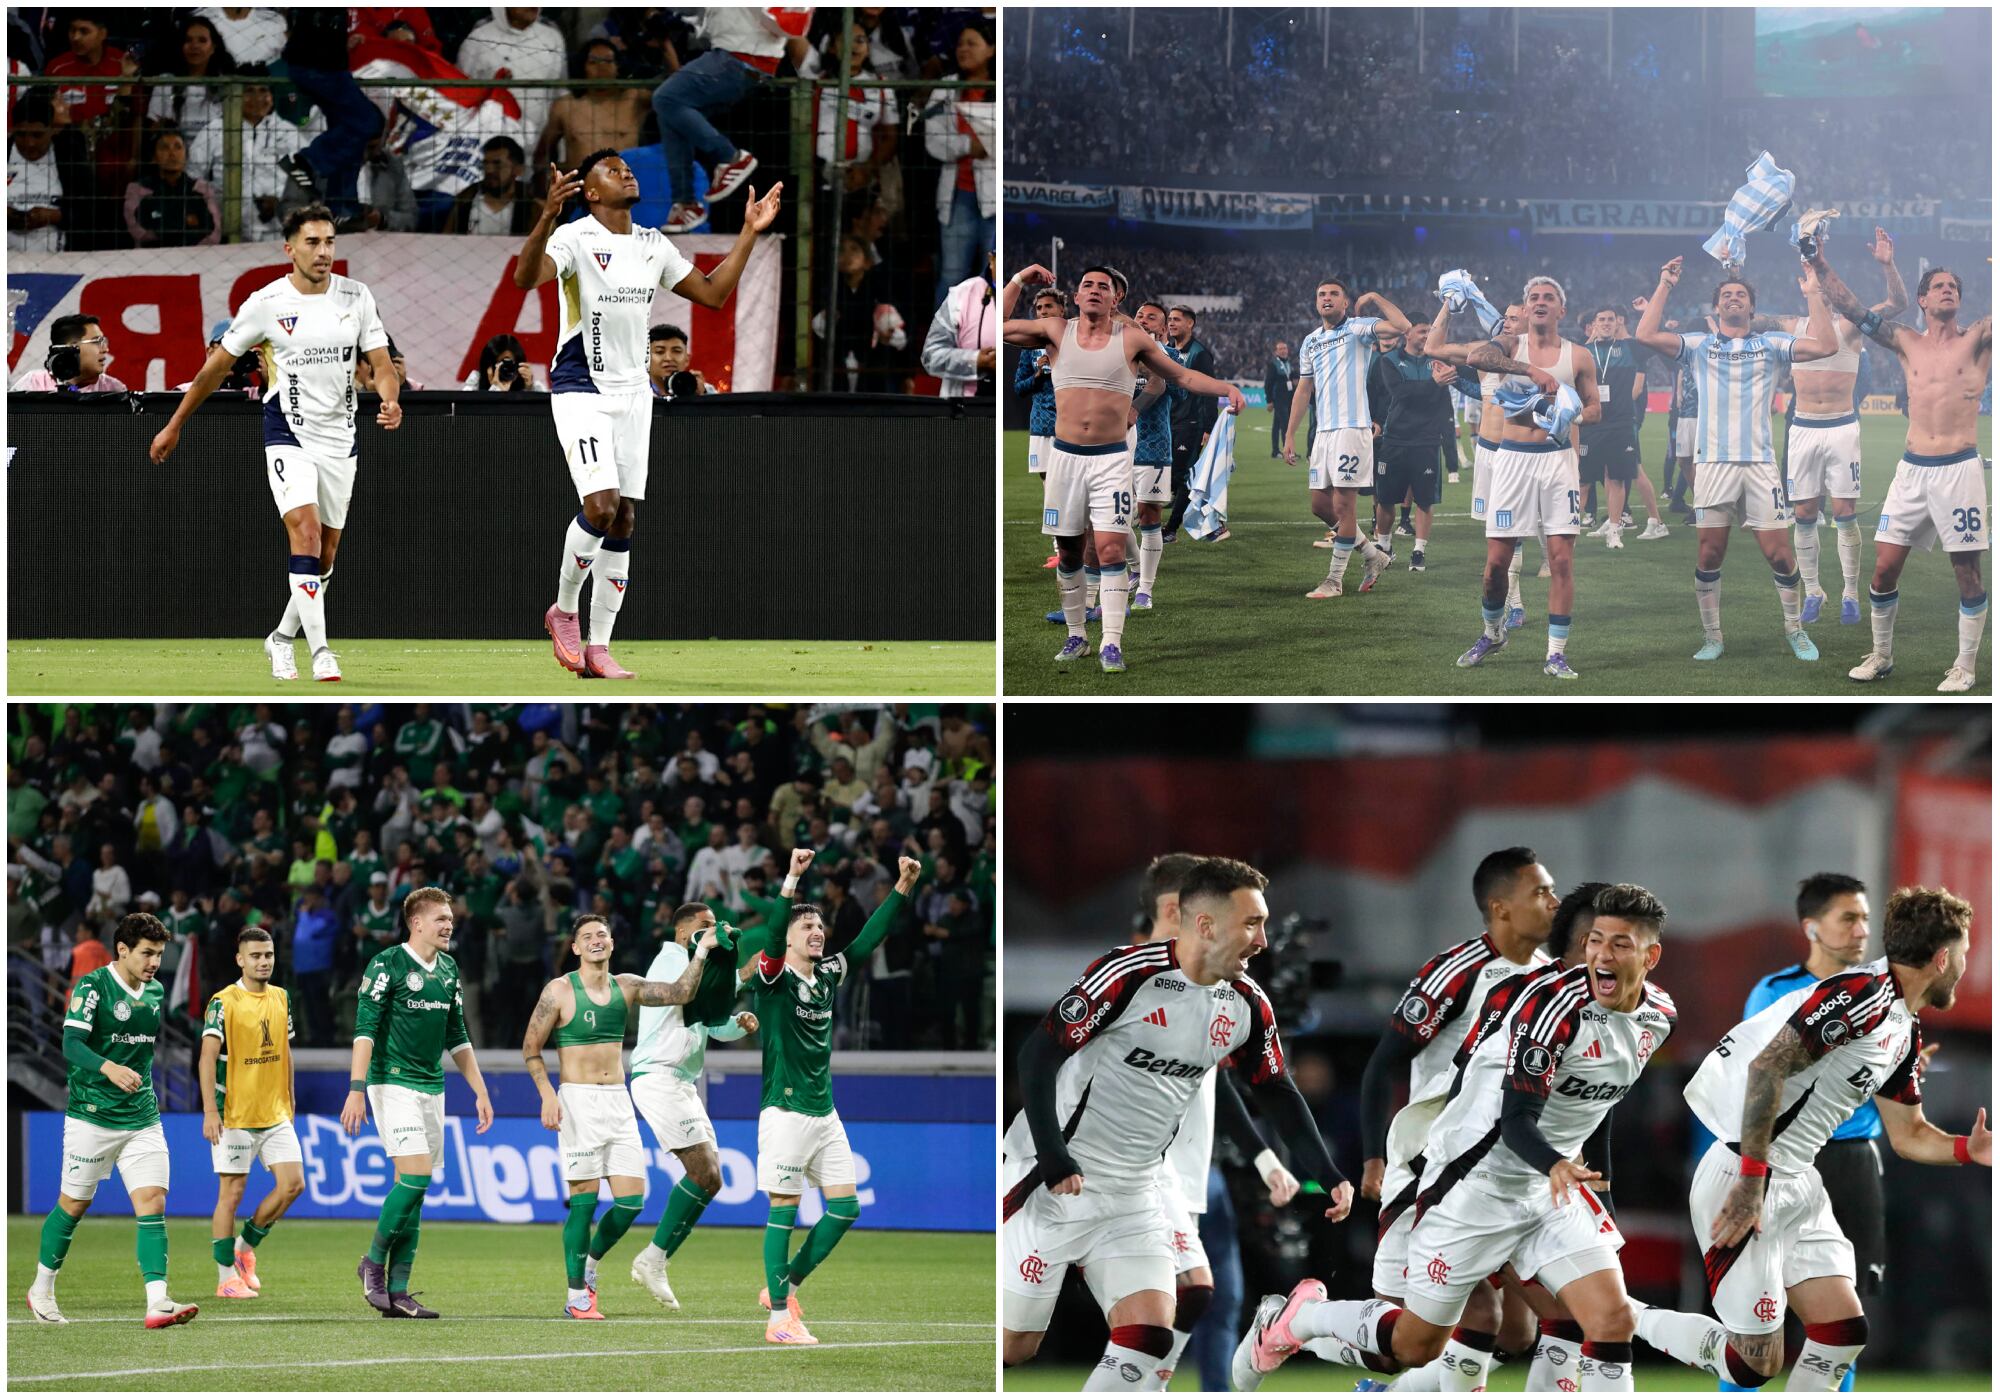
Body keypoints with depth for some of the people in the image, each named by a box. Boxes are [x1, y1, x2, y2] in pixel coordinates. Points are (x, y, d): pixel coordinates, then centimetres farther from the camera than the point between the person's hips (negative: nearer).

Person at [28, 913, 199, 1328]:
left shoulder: (155, 991, 9)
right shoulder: (91, 987, -11)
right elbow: (72, 1044, -22)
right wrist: (110, 1068, -39)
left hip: (142, 1118, 5)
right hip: (91, 1117, -5)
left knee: (153, 1202, -10)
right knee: (73, 1204, 6)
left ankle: (157, 1303, -18)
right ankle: (41, 1291, 26)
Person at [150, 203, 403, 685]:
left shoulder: (355, 297, -1)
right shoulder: (266, 303, -8)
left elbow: (382, 364, 1)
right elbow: (218, 366, 3)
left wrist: (391, 402, -22)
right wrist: (175, 425, 8)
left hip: (340, 438, 4)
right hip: (288, 436, -4)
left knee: (325, 557, 9)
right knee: (306, 535, -22)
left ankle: (282, 640, 29)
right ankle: (320, 653, -23)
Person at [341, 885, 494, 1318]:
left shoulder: (449, 970, 13)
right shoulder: (387, 965, -8)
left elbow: (457, 1038, 21)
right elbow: (365, 1030, -13)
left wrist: (480, 1091, 17)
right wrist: (356, 1090, -21)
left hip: (432, 1087, 7)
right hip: (393, 1083, -7)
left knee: (412, 1190, 4)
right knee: (416, 1177, -18)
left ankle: (397, 1291, 5)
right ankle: (374, 1262, 1)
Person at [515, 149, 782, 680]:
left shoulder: (653, 245, 10)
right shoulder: (575, 238, -11)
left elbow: (712, 294, 18)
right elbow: (525, 278, -30)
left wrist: (750, 233, 14)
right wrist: (548, 216, -45)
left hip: (633, 392, 6)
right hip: (581, 391, -6)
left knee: (624, 522, 3)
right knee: (601, 507, -19)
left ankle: (598, 650, 7)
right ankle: (563, 610, 5)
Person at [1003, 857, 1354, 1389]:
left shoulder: (1248, 1005, 1)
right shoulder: (1129, 974, -20)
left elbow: (1276, 1092, 15)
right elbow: (1040, 1055, -18)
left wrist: (1326, 1176, 5)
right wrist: (1052, 1157, -26)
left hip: (1136, 1195, 6)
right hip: (1053, 1182, -6)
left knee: (1149, 1339, -9)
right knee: (1012, 1345, -3)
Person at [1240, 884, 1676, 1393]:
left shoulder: (1660, 1017, -1)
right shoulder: (1556, 1003, -25)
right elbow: (1516, 1120, -29)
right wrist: (1555, 1165, -49)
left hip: (1551, 1190, 6)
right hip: (1476, 1180, -6)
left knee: (1613, 1320, -13)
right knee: (1416, 1346, 6)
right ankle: (1293, 1319, 31)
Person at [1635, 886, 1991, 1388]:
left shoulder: (1906, 1035, 13)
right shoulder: (1866, 994, -18)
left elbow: (1907, 1134, 22)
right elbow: (1767, 1065, -25)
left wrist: (1968, 1150, 1)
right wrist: (1752, 1182, -25)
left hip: (1797, 1186, 10)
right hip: (1743, 1182, -10)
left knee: (1844, 1332, 3)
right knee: (1756, 1362, -6)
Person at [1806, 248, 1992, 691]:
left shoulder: (1976, 340, 3)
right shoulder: (1907, 343, 10)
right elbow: (1853, 310, 7)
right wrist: (1820, 265, 0)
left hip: (1959, 468, -3)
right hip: (1912, 470, 3)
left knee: (1968, 572, 0)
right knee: (1884, 568, 3)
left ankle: (1966, 665, 8)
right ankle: (1881, 655, 18)